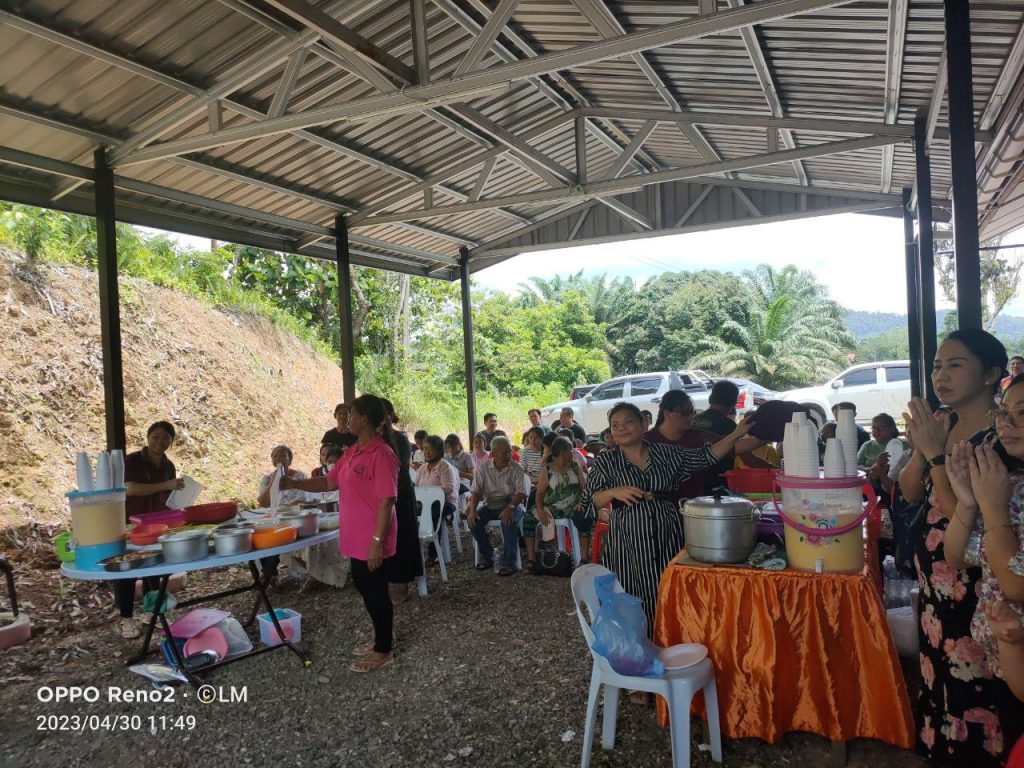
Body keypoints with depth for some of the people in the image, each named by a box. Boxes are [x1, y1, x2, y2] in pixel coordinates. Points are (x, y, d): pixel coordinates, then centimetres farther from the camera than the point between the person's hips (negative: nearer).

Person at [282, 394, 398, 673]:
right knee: (364, 586, 19)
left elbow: (386, 501, -22)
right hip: (356, 538, 9)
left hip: (372, 540, -9)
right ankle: (381, 638, 36)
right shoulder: (353, 452, 8)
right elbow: (330, 482, 17)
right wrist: (294, 483, 7)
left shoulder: (381, 454, -21)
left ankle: (384, 650, 21)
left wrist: (377, 541, -23)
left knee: (375, 591, 4)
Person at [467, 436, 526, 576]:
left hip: (510, 503, -3)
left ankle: (508, 562, -20)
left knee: (509, 521, -34)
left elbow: (520, 492, -13)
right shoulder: (484, 467, 1)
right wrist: (472, 510, -19)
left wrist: (510, 508, -32)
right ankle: (486, 556, -2)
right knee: (473, 520, -22)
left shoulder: (516, 468, -6)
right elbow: (476, 491, -1)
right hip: (490, 504, 3)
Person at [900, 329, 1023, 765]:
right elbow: (910, 493, 3)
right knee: (937, 673, 19)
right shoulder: (941, 422, 4)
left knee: (972, 685, 5)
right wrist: (921, 447, -12)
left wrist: (936, 452, -22)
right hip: (933, 576, 7)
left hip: (974, 586, -7)